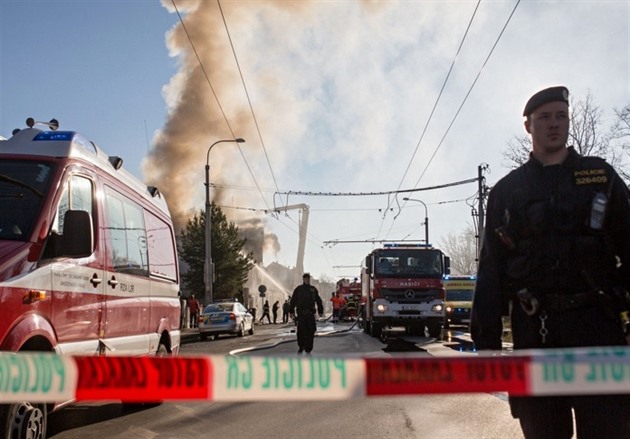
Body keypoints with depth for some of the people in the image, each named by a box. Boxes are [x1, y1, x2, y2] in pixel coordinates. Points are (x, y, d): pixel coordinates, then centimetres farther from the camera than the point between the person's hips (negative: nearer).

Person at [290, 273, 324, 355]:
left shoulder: (313, 289, 12)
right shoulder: (298, 289, 7)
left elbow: (318, 301, 14)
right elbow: (293, 301, 6)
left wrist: (320, 311, 9)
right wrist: (291, 311, 1)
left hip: (310, 314, 2)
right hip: (301, 314, -2)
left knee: (310, 332, -1)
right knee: (301, 331, -5)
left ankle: (308, 350, 7)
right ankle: (301, 347, 15)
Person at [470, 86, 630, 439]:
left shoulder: (600, 176, 9)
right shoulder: (506, 191, 10)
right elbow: (491, 268, 8)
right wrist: (487, 337, 1)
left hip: (597, 325, -1)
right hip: (534, 330, 1)